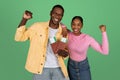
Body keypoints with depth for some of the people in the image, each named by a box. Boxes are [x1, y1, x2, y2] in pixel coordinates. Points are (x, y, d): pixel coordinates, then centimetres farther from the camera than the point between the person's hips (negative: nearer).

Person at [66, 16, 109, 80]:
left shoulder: (88, 38, -22)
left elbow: (105, 52, -25)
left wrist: (104, 32, -30)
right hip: (71, 65, 2)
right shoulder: (68, 35, -14)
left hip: (83, 67, -2)